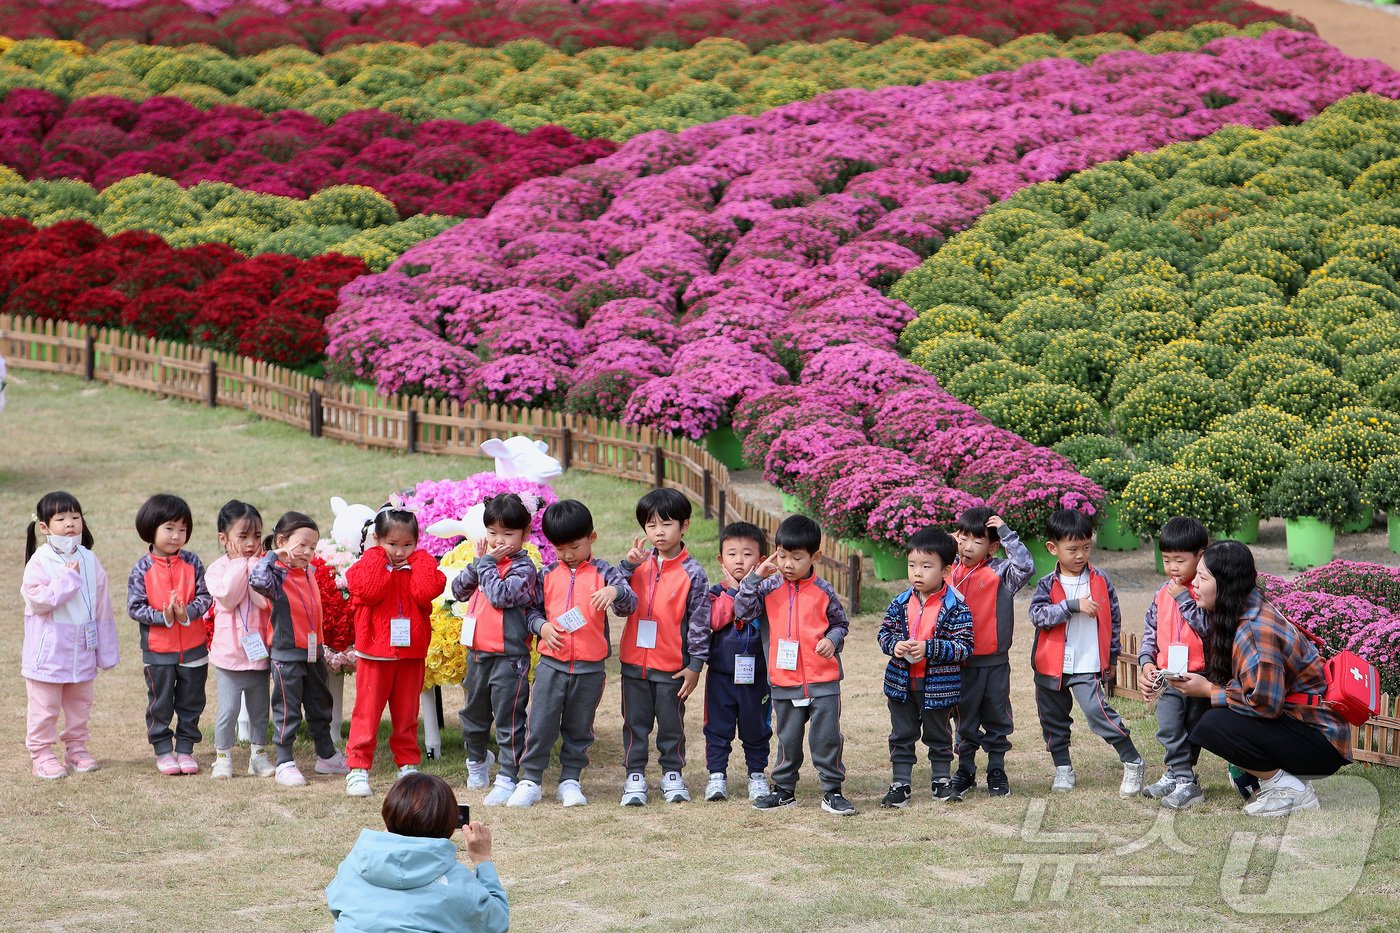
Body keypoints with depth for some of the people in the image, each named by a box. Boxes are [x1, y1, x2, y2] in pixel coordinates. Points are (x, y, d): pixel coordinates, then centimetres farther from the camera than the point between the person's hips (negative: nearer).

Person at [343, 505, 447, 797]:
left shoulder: (421, 563, 5)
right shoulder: (369, 563, -2)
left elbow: (427, 592, -15)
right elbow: (369, 592, -22)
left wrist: (417, 562, -10)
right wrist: (383, 560, -15)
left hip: (411, 652, 3)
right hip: (375, 653, -3)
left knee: (406, 713, 13)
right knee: (367, 711, -2)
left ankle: (407, 764, 23)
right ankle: (358, 768, 0)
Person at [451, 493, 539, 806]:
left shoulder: (523, 568, -12)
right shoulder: (487, 559, 10)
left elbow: (500, 595, -25)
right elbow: (459, 590, 7)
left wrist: (488, 563, -16)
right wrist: (479, 562, -5)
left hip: (508, 656, -8)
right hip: (477, 651, 8)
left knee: (508, 719, -3)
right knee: (474, 713, 23)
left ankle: (507, 777, 2)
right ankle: (477, 760, 44)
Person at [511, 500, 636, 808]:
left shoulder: (603, 572, -1)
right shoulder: (548, 574, 5)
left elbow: (629, 604, -10)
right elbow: (532, 609, 12)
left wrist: (615, 591, -32)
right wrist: (541, 626, -9)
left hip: (590, 667, -1)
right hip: (551, 663, 1)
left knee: (579, 728, 10)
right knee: (540, 724, 1)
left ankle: (570, 780, 21)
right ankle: (530, 780, 9)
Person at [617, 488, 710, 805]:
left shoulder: (692, 573, -7)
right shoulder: (640, 563, 4)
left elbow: (700, 621, -5)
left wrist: (695, 664, -7)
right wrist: (628, 565, -12)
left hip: (672, 665, -3)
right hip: (634, 661, 3)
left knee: (672, 723, 9)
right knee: (635, 722, 9)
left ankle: (672, 774, 22)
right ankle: (635, 776, 17)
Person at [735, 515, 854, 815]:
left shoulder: (823, 591, -1)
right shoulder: (769, 587, 1)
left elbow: (840, 623, 10)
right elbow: (743, 609, -10)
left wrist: (832, 640, -10)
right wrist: (756, 576, -15)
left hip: (823, 679, -1)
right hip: (784, 681, 1)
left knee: (827, 736, 1)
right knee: (788, 739, 13)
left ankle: (832, 790, 11)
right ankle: (783, 789, 25)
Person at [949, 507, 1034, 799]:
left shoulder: (1000, 572, -8)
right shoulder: (952, 571, 3)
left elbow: (1026, 566, -28)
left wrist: (1006, 533, -24)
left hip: (994, 662, -3)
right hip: (960, 662, 3)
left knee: (996, 718, 9)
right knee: (965, 720, 12)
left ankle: (997, 772, 21)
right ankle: (965, 771, 23)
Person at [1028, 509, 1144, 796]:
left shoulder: (1100, 582, 0)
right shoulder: (1047, 585, 0)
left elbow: (1113, 620, 8)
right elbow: (1038, 615, -16)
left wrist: (1111, 659, 10)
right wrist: (1073, 605, -24)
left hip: (1088, 667, -3)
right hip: (1051, 665, 3)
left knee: (1098, 712, -17)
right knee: (1053, 719, 12)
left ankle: (1133, 763, -4)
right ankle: (1062, 768, 29)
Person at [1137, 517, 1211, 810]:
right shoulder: (1163, 593, 9)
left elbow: (1207, 626, -22)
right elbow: (1151, 630, 15)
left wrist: (1184, 599, -20)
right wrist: (1146, 661, 3)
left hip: (1199, 676, -5)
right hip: (1167, 676, 5)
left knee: (1193, 730, 8)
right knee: (1169, 729, -4)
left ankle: (1180, 775, 16)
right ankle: (1181, 778, 1)